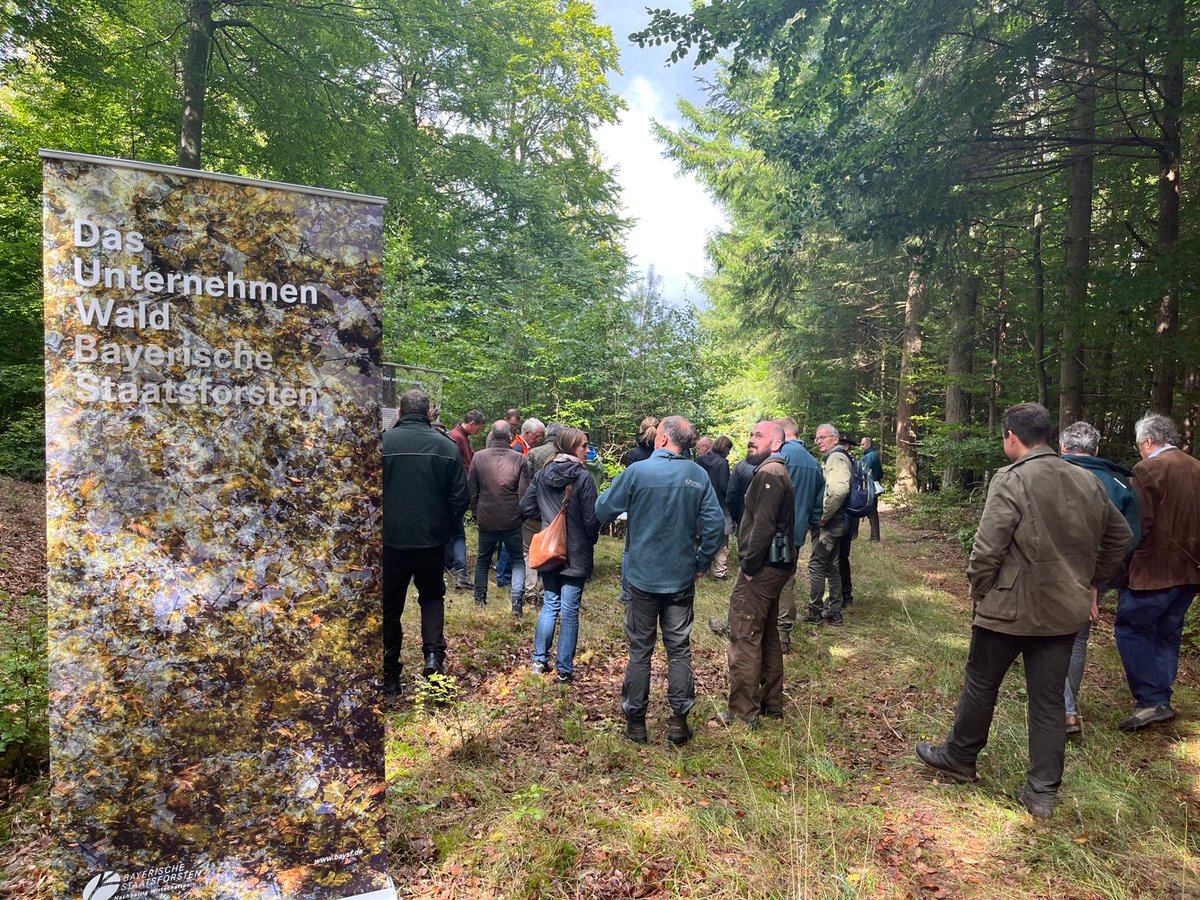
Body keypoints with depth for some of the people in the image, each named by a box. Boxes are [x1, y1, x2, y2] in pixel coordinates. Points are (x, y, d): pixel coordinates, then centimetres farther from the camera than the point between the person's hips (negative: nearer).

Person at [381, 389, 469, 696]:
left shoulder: (384, 442, -9)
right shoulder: (446, 446, -6)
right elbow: (459, 498, -2)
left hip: (391, 540, -1)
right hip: (431, 540, 1)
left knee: (390, 606, 13)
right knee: (432, 596, 22)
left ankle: (390, 676, 20)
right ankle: (434, 654, 3)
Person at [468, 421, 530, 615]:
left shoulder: (479, 457, -4)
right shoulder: (519, 460, -8)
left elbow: (471, 490, 3)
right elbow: (524, 494, -6)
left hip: (486, 520, 2)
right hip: (512, 521, -1)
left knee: (483, 560, 20)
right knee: (518, 560, 12)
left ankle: (480, 599, 25)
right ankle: (517, 598, -3)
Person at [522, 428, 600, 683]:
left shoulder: (541, 474, 0)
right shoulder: (583, 478, -16)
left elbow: (526, 508, 3)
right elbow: (591, 519, -13)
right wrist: (591, 540, 5)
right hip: (576, 554, -5)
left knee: (549, 605, 18)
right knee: (570, 611, 5)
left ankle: (540, 659, 23)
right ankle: (564, 669, 13)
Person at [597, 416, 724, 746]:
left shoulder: (637, 471, -13)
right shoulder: (699, 476, -5)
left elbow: (603, 510, -5)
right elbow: (715, 524, -7)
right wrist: (702, 562, 6)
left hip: (643, 577, -2)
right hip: (682, 578, 2)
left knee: (640, 650, 10)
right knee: (679, 649, 13)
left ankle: (635, 720, 20)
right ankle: (679, 721, 18)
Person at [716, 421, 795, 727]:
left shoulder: (769, 473, -17)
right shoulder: (778, 470, 16)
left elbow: (763, 525, -25)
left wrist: (749, 566, -17)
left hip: (761, 567, -10)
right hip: (776, 565, 10)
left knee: (745, 639, -2)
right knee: (767, 636, 19)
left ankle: (743, 713, 7)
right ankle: (772, 704, 30)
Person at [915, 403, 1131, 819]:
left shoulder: (1011, 480, -18)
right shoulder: (1087, 481, 4)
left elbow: (987, 547, -21)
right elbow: (1119, 536, 17)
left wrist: (978, 590, -4)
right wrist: (1090, 582, 22)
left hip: (1010, 608, -5)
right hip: (1064, 612, 6)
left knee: (981, 685, 13)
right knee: (1048, 699, 13)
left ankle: (959, 757, 31)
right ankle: (1043, 791, 20)